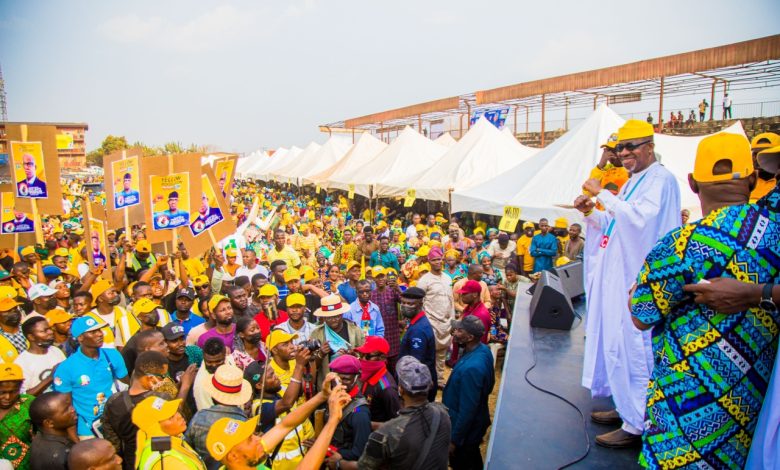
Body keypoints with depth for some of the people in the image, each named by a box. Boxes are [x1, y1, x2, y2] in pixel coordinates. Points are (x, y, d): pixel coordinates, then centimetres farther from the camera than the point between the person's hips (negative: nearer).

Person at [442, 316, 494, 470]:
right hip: (477, 422, 8)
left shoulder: (471, 368, -37)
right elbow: (490, 383, 7)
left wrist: (454, 440, -18)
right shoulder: (484, 349, -10)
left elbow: (467, 410, -29)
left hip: (466, 428, -8)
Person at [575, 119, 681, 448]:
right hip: (618, 276, 10)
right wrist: (591, 212, 8)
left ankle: (636, 426, 7)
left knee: (632, 348, -4)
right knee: (617, 343, 15)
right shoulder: (632, 182, 18)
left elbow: (639, 218, -28)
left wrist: (603, 195, -21)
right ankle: (626, 408, 30)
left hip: (637, 279, -10)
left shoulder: (661, 179, -10)